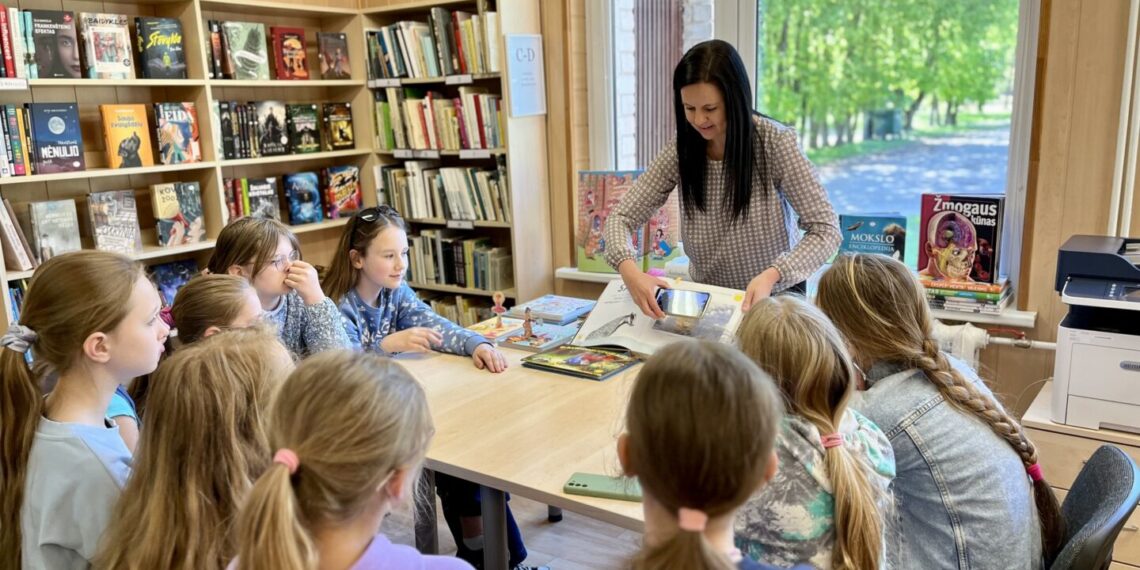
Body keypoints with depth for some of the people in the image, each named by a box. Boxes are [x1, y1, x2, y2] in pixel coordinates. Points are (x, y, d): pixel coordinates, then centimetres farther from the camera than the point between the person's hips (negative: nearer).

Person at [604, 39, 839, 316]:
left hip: (774, 296, -2)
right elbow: (621, 218, -8)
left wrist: (772, 275, -35)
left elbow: (827, 230, -17)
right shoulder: (681, 150, -8)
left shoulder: (776, 143, -17)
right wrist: (629, 269, -29)